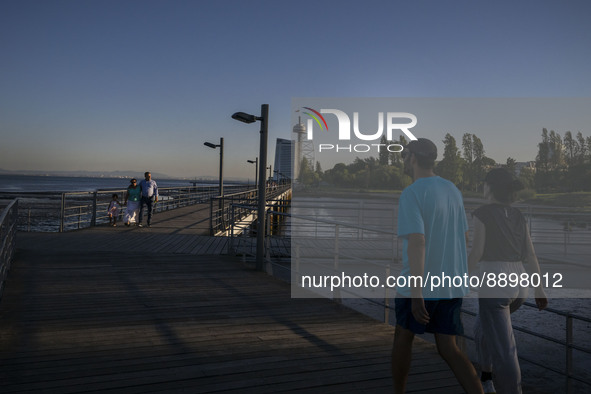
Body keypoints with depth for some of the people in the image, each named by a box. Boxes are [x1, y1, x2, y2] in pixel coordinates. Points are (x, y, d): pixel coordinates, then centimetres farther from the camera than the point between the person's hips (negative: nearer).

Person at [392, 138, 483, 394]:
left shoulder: (411, 194, -15)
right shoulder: (453, 190, 8)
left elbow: (417, 242, -24)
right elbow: (463, 236, 16)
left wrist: (416, 292, -25)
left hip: (422, 286, -6)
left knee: (403, 336, 16)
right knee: (448, 348, 10)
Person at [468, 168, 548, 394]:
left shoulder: (482, 213, -8)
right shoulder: (518, 216, 11)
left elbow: (476, 253, -12)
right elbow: (531, 255, 9)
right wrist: (540, 290, 13)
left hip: (494, 284, -7)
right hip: (518, 285, 8)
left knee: (503, 350, -2)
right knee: (484, 326, 29)